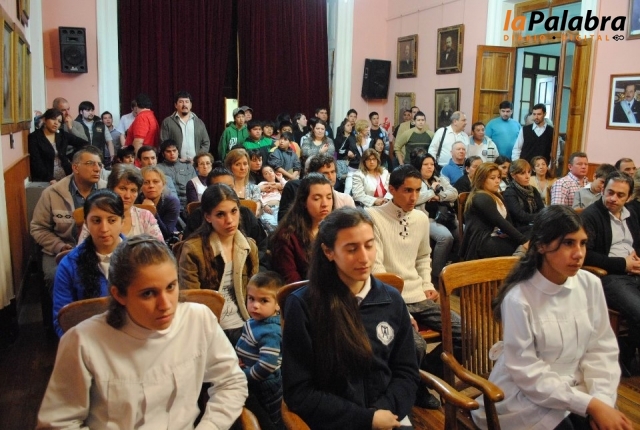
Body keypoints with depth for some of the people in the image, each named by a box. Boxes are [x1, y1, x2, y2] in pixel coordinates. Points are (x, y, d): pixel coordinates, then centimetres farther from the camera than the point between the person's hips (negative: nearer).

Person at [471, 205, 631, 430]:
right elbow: (529, 375, -18)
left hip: (574, 389, 5)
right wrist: (590, 404, -19)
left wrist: (602, 400, -13)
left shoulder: (590, 285, -5)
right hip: (526, 397, -4)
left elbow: (602, 348, 0)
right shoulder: (519, 299, -21)